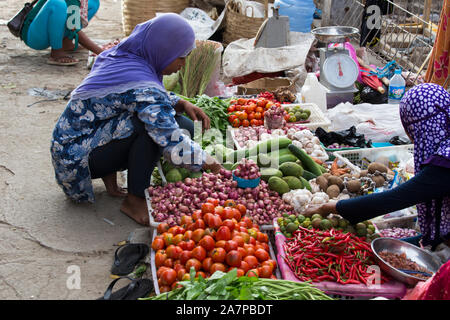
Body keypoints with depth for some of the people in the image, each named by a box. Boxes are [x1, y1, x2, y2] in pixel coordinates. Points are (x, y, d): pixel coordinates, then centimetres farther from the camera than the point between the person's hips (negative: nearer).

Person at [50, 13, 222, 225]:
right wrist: (208, 163, -13)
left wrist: (182, 104, -1)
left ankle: (110, 172, 5)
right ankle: (134, 200, -14)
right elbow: (174, 147, -29)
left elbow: (157, 97, 17)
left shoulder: (124, 56, 0)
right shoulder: (141, 87, -27)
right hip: (77, 158, -9)